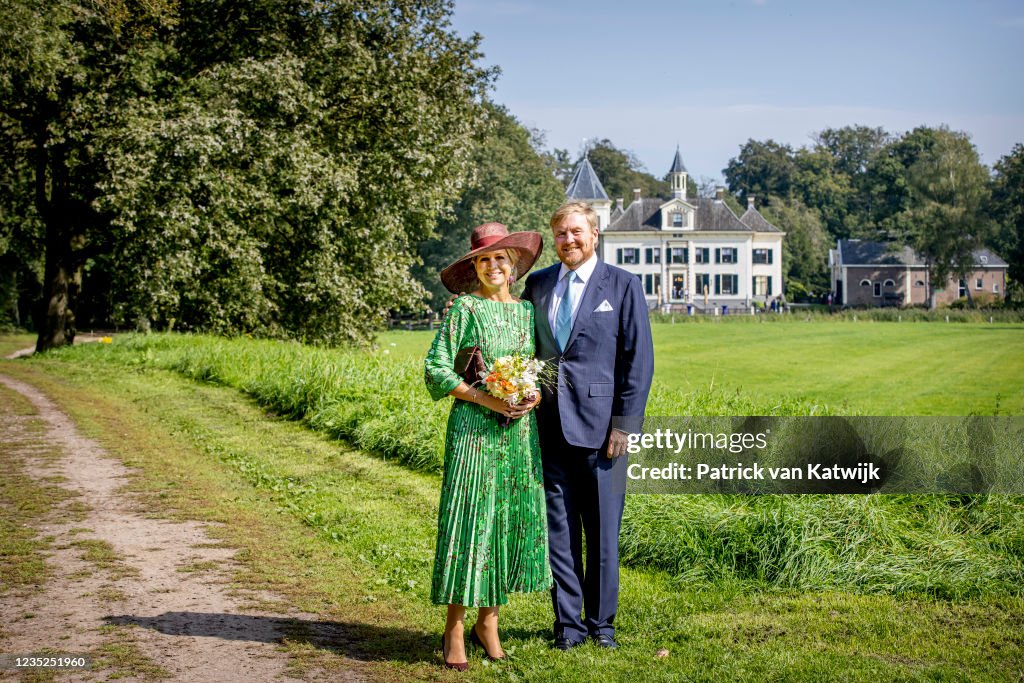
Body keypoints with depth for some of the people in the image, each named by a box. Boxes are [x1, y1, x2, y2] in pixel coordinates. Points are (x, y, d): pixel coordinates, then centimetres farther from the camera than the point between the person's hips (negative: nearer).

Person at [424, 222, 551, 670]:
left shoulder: (527, 310, 11)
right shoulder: (464, 308, -2)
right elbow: (436, 368, -6)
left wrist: (534, 395, -5)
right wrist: (486, 399, -15)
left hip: (520, 431, 5)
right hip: (473, 428, -4)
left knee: (515, 521, 4)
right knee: (468, 520, -5)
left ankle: (488, 621, 17)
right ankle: (454, 631, 4)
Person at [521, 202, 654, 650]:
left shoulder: (623, 286, 0)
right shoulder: (537, 285, 11)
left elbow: (639, 359, -2)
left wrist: (624, 423, -8)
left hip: (599, 424, -3)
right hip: (549, 423, 3)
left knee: (602, 529, 6)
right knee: (559, 527, 7)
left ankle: (601, 621, 20)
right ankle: (568, 622, 17)